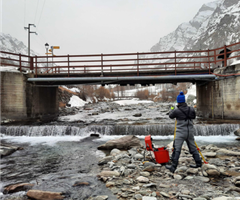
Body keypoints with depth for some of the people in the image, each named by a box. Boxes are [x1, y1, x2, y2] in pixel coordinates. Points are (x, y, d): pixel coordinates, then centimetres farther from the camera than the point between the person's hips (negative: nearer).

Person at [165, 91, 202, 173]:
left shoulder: (176, 111, -13)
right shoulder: (191, 109, 0)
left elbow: (171, 116, 8)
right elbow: (194, 116, 17)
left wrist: (172, 110, 27)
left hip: (181, 132, -5)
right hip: (190, 131, 5)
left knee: (176, 149, -4)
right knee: (193, 148, 19)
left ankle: (173, 167, -5)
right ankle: (198, 163, 29)